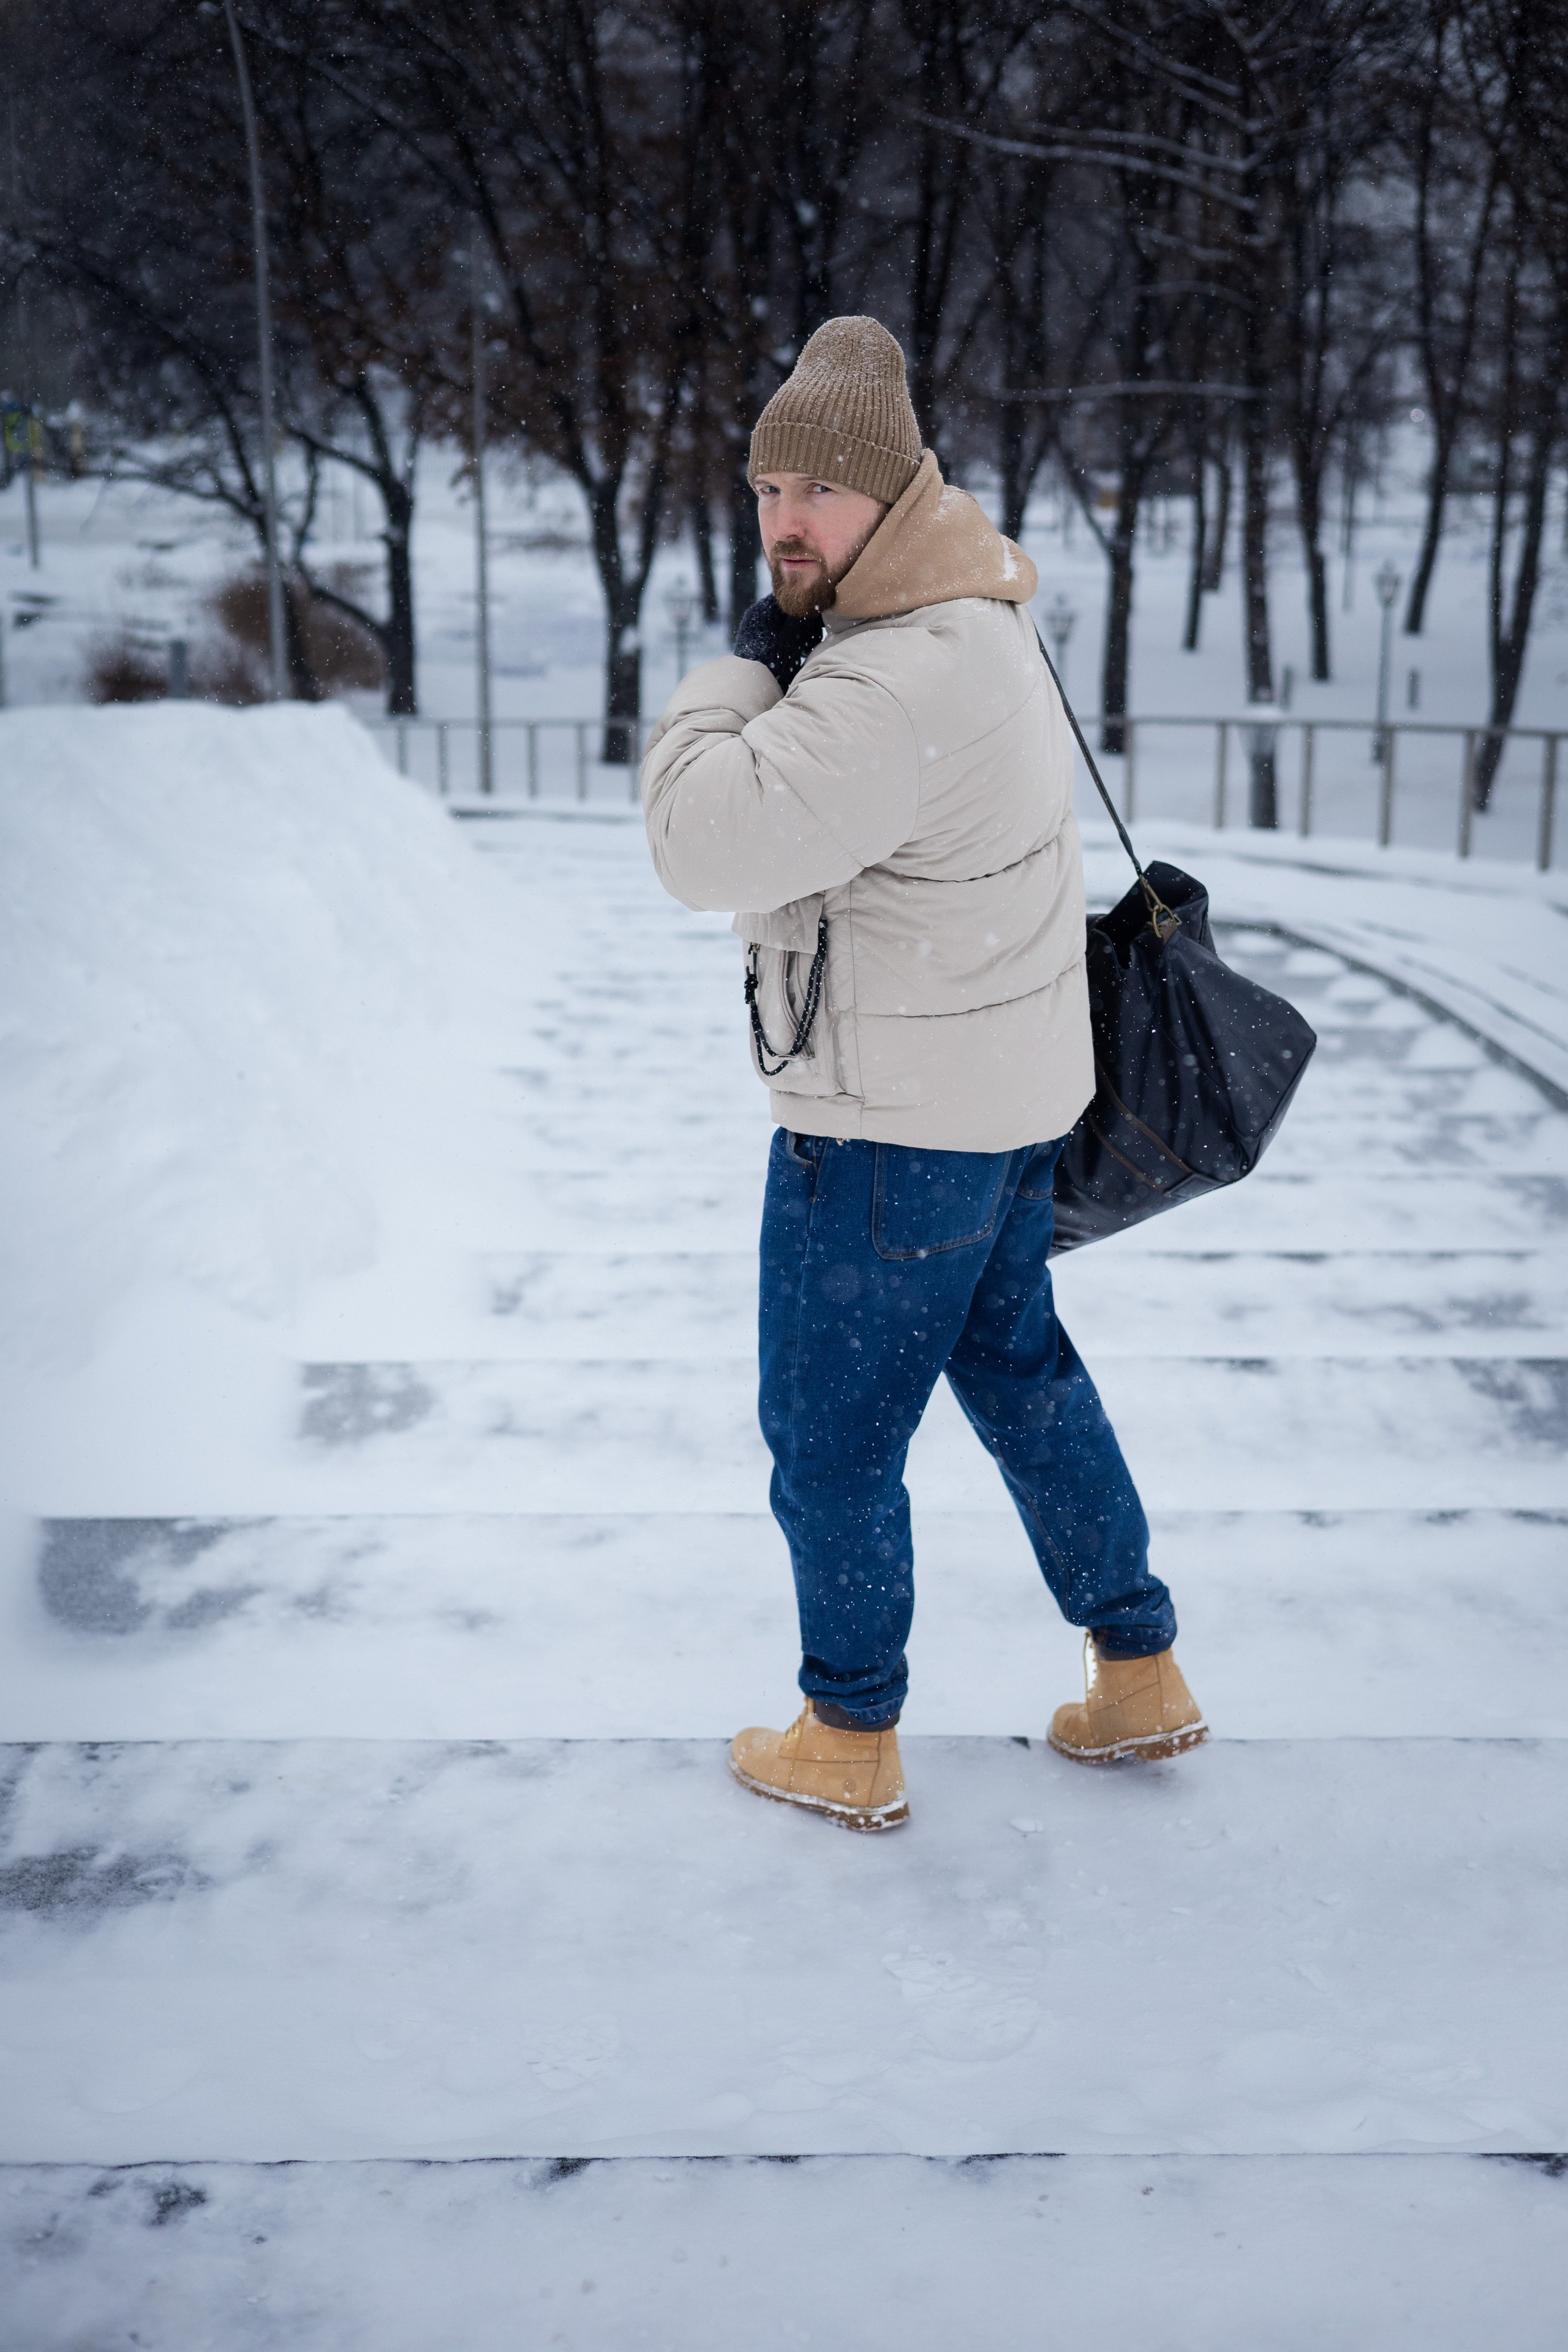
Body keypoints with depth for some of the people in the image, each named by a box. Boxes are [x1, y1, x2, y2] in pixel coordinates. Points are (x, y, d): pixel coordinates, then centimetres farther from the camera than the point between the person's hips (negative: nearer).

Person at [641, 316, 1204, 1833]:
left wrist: (742, 661, -17)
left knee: (830, 1435, 6)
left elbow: (704, 842, -30)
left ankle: (849, 1745, 24)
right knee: (1019, 1371, 23)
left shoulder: (901, 686, -28)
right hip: (1007, 1092, 10)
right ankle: (1138, 1677, 35)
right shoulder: (976, 622, 7)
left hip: (893, 1125, -10)